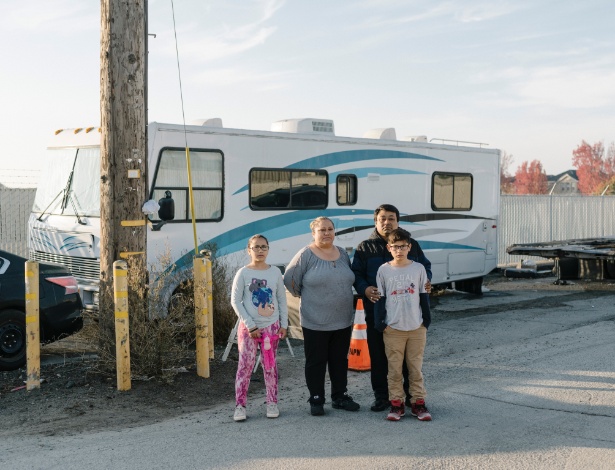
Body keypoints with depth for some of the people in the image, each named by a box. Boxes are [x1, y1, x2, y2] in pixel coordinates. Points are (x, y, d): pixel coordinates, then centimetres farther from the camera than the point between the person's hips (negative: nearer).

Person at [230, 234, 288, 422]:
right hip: (248, 327, -2)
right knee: (245, 365, -3)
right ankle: (240, 406, 3)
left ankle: (272, 403, 18)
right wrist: (250, 325, -12)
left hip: (271, 326, 2)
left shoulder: (275, 272, 3)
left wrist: (284, 324, 2)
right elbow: (235, 301, -7)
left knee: (270, 365, 9)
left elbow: (282, 299, 8)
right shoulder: (243, 273, -5)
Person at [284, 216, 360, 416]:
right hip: (315, 322, -5)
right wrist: (305, 297, 3)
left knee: (340, 360, 13)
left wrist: (344, 299, 12)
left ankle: (340, 397, 25)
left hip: (343, 320, 5)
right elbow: (290, 279, -6)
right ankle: (316, 400, 15)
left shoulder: (343, 254, 8)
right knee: (316, 362, 4)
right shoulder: (306, 255, -9)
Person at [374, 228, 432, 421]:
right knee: (394, 369, 4)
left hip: (416, 328, 1)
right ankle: (396, 404, 13)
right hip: (392, 329, 0)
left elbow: (424, 297, 7)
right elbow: (380, 299, 3)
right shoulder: (383, 270, -1)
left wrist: (426, 321, 6)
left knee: (416, 368, 8)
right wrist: (380, 324, -2)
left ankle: (418, 402, 17)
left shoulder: (418, 269, 1)